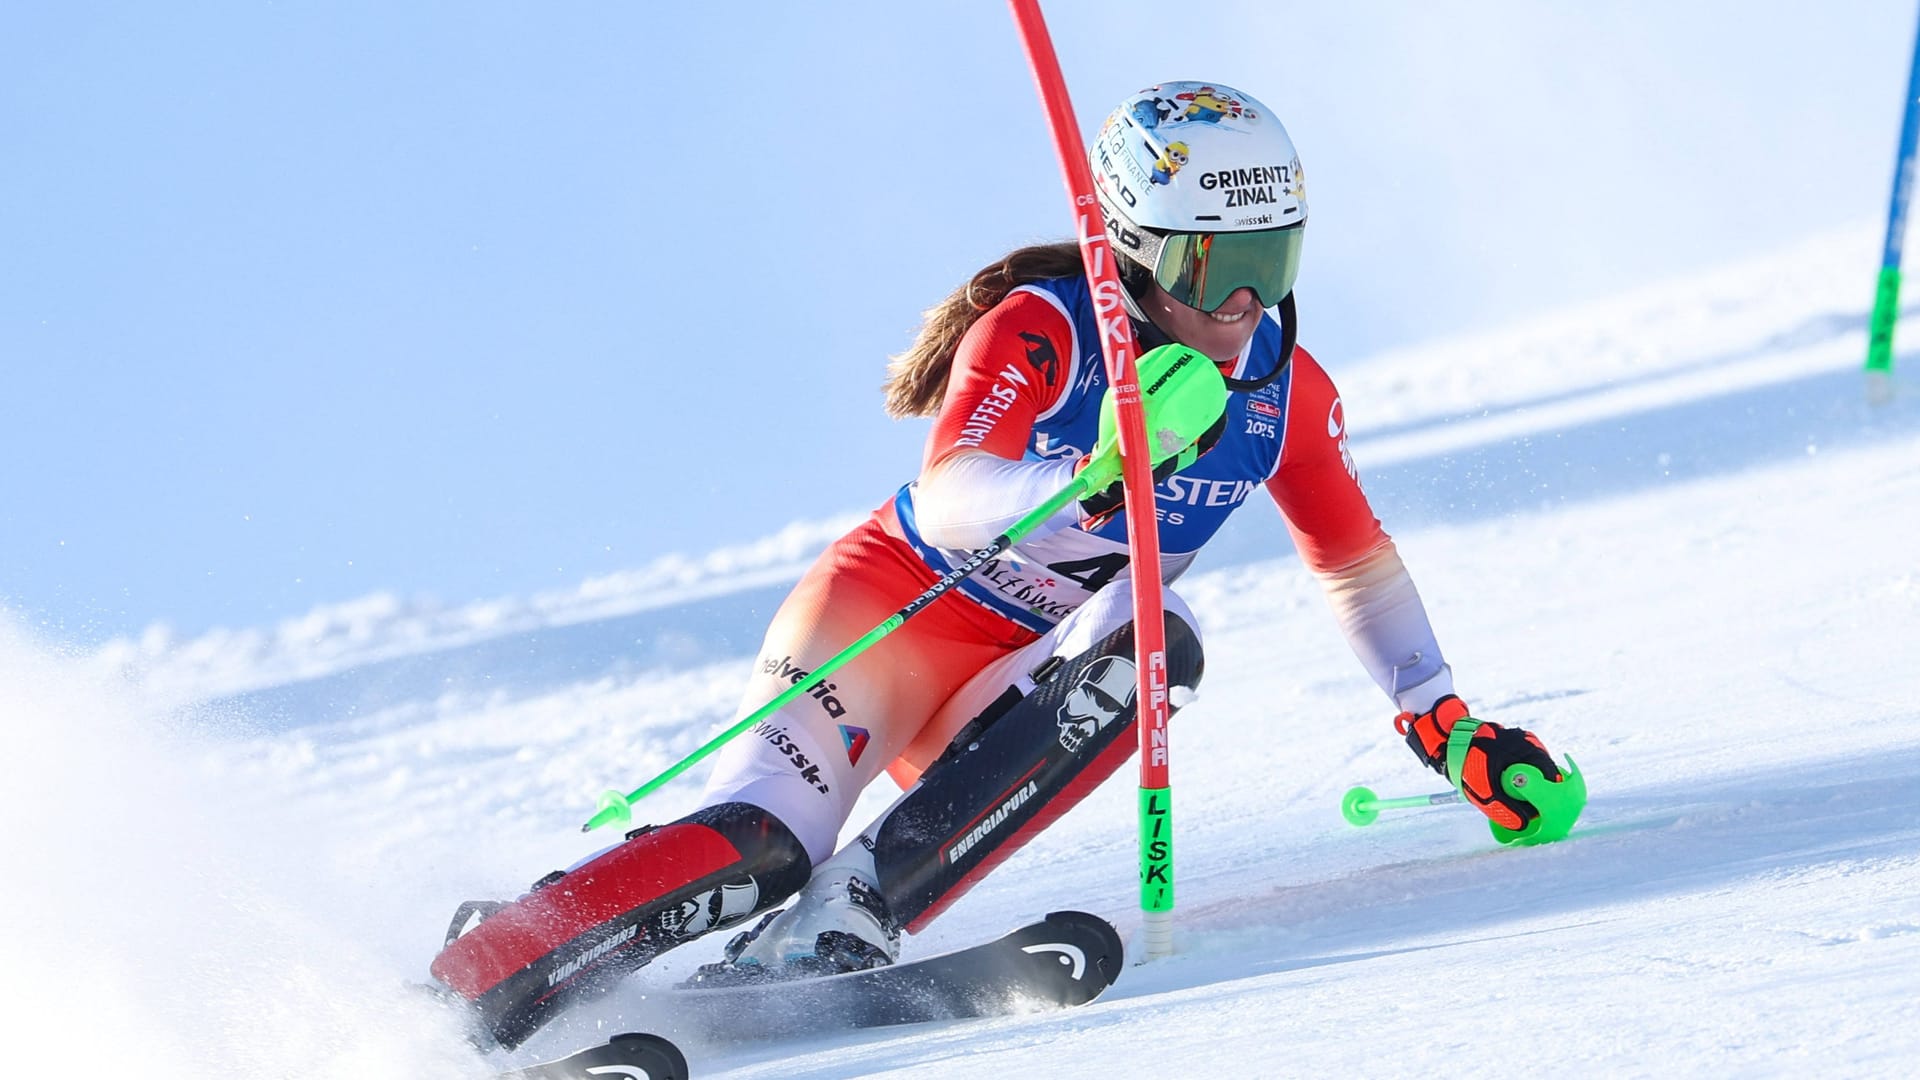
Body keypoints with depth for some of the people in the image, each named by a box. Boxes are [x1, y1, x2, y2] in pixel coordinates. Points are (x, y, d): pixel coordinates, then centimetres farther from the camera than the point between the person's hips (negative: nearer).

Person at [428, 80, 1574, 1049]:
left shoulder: (1290, 393, -2)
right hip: (895, 609, -5)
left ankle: (838, 928, -38)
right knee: (757, 845, -30)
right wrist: (1097, 474, -51)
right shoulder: (1042, 330, -20)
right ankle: (460, 983, -22)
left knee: (1152, 642, -29)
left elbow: (1359, 565, 13)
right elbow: (946, 502, -34)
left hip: (1011, 693, 5)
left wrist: (1449, 728, 9)